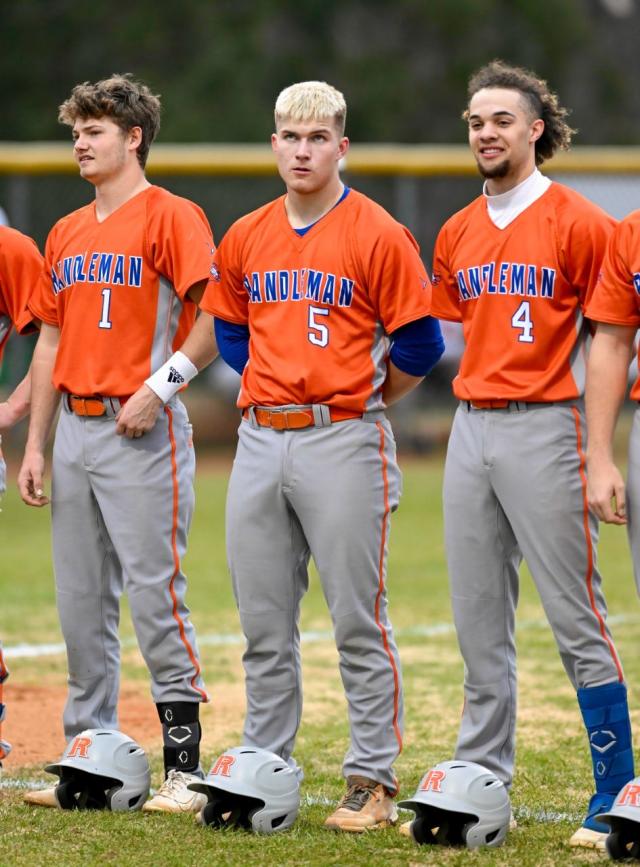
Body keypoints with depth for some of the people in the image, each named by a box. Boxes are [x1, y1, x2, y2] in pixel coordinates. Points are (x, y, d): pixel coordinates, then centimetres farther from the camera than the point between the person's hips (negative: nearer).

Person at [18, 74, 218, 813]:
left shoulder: (171, 217, -5)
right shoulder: (67, 233, 17)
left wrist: (159, 385, -19)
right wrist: (35, 443, 14)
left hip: (141, 431, -8)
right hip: (75, 429, 8)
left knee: (154, 596, -10)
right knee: (80, 602, 9)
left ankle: (184, 767, -6)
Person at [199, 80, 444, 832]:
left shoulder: (377, 235, -6)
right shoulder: (245, 239, 10)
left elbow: (418, 346, -5)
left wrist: (361, 402, 5)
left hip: (341, 442, -6)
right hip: (259, 439, 6)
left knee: (358, 621, -3)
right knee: (263, 623, 10)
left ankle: (373, 782, 1)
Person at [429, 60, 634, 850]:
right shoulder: (459, 233, 13)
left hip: (544, 429, -7)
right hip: (470, 428, 7)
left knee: (575, 618, -7)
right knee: (477, 621, 11)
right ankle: (482, 778, 19)